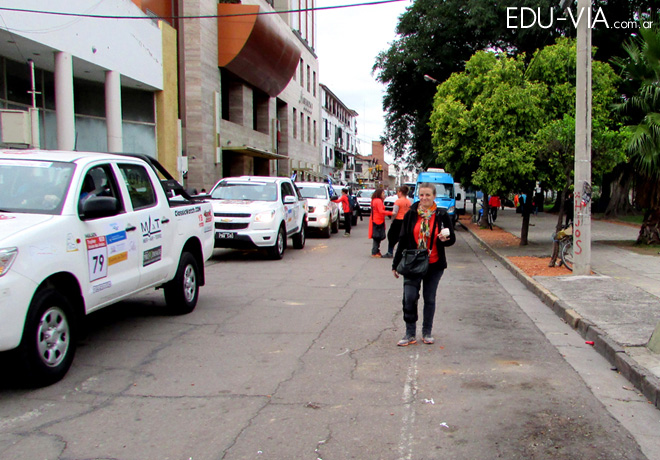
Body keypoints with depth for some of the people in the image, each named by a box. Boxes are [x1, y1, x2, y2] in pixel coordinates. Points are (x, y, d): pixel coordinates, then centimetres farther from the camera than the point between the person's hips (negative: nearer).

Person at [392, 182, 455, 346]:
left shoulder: (441, 215, -1)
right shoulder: (411, 214, 1)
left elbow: (452, 238, 6)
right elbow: (403, 240, 6)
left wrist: (444, 239, -19)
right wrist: (396, 264, 6)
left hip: (434, 265, 0)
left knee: (430, 299, 8)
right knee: (409, 297, -7)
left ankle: (427, 332, 24)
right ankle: (410, 334, 6)